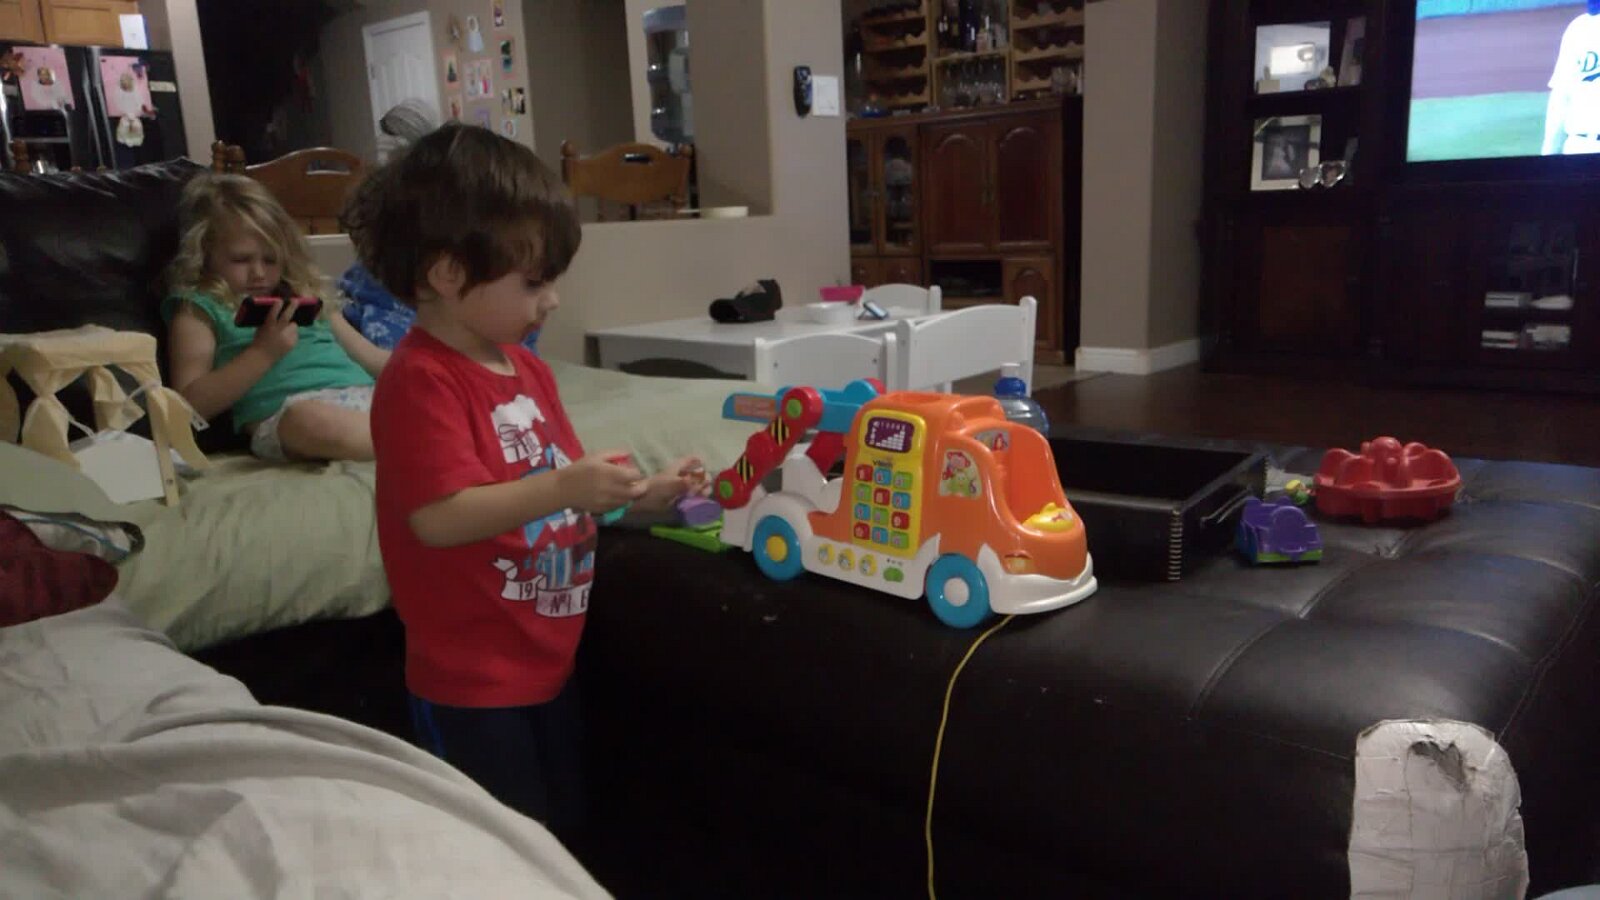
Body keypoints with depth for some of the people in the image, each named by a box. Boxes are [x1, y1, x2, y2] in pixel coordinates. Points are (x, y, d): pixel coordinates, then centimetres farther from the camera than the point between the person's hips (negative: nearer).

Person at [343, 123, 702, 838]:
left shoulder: (528, 370, 8)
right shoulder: (420, 381, -20)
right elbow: (439, 516, -29)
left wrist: (637, 495, 4)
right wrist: (562, 489, -34)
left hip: (548, 659, 8)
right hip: (471, 680, -8)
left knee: (567, 833, 22)